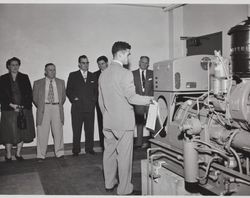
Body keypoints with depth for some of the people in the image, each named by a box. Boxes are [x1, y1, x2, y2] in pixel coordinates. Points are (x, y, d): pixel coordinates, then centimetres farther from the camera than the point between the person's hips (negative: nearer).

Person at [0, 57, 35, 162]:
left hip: (24, 110, 2)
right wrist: (11, 105, -10)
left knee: (23, 132, 4)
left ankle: (18, 153, 18)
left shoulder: (25, 77, 10)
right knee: (9, 133, -1)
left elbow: (29, 94, 5)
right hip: (9, 110, -2)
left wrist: (23, 106, -7)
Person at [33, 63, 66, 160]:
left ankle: (60, 153, 12)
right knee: (42, 133, -1)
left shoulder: (61, 82, 13)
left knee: (58, 132, 2)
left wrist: (60, 105, 10)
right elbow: (34, 98, 10)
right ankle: (41, 155, 8)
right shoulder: (38, 83, 7)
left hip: (57, 109, 2)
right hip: (44, 109, -1)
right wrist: (40, 107, 5)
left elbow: (63, 96, 18)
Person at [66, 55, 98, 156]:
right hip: (77, 108, -2)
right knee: (76, 130, 2)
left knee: (90, 129, 6)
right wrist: (73, 98, -6)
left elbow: (96, 90, 17)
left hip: (90, 107, 2)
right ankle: (76, 150, 11)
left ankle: (89, 148, 17)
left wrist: (94, 100, 3)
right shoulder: (73, 75, 7)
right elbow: (68, 90, 6)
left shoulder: (93, 76, 15)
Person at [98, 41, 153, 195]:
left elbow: (101, 100, 13)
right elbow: (131, 97, -17)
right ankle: (125, 189, 13)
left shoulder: (103, 74, 9)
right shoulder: (125, 73, -14)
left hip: (108, 122, 7)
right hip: (124, 122, -7)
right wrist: (149, 100, -3)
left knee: (109, 153, 16)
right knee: (124, 156, 2)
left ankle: (109, 184, 29)